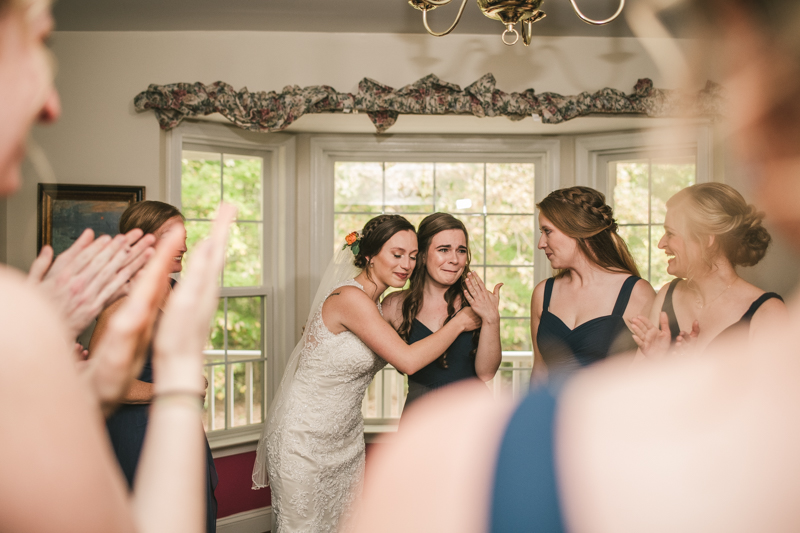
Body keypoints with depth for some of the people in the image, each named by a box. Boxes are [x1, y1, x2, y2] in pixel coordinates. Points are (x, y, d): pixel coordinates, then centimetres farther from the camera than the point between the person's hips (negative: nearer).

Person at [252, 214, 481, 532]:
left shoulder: (375, 303, 5)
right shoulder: (350, 298, -23)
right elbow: (408, 361, -26)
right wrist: (459, 322, -15)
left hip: (345, 439, 8)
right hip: (305, 438, -8)